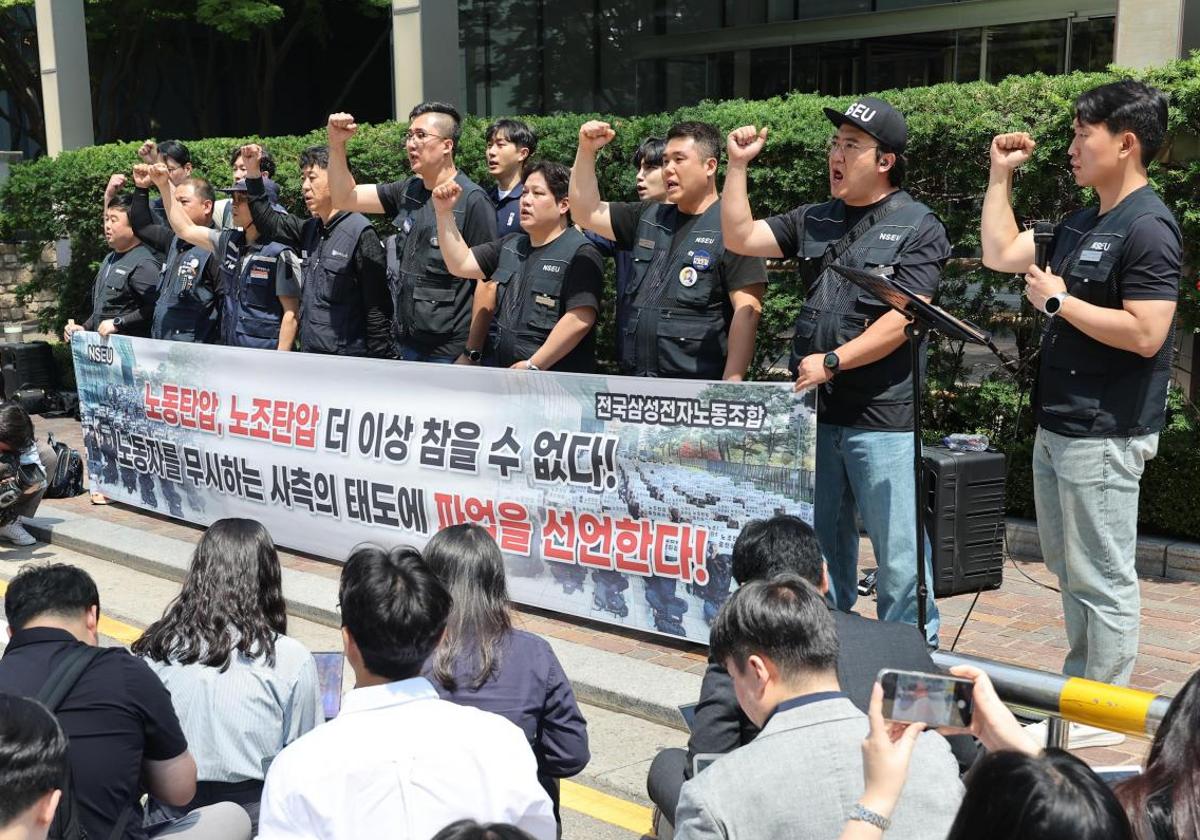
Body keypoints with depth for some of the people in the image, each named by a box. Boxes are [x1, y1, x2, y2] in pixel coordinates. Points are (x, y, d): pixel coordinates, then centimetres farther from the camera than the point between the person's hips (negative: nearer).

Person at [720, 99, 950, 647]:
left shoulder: (918, 227, -4)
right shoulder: (814, 221, 14)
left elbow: (902, 319, -13)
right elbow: (739, 238, 9)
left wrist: (832, 361, -16)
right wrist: (738, 166, 3)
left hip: (883, 417, -6)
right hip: (815, 410, 6)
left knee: (899, 554, -2)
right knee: (818, 546, 16)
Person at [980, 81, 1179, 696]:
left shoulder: (1147, 228, -16)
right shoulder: (1081, 224, 14)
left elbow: (1145, 334, -24)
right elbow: (1000, 253, 19)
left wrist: (1057, 301, -15)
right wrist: (1000, 173, 16)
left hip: (1104, 437, -10)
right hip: (1057, 428, 10)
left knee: (1102, 579, -1)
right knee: (1068, 570, 19)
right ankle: (1076, 688, 32)